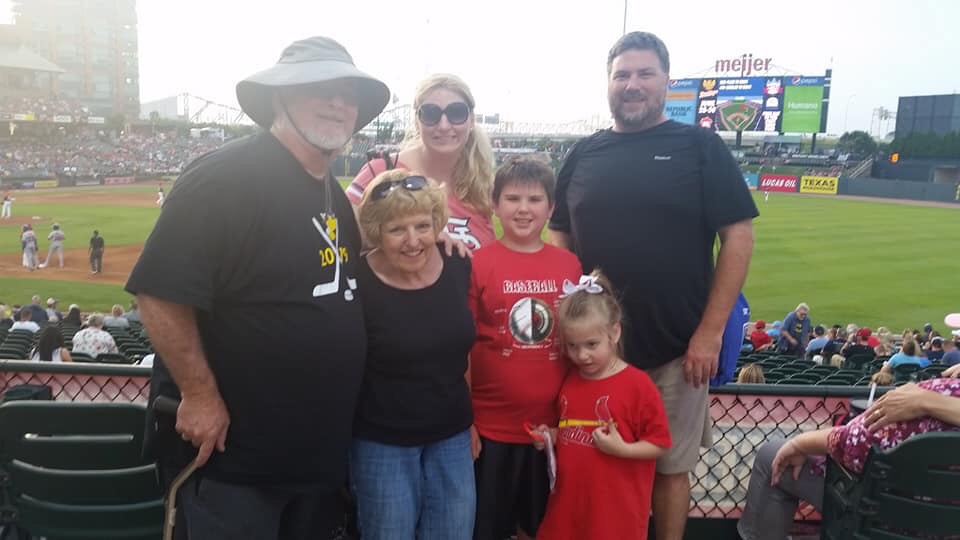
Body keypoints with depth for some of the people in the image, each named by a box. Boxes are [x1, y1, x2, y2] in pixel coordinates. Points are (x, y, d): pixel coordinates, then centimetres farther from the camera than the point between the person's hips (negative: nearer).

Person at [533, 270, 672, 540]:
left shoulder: (638, 385, -13)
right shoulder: (569, 381, 6)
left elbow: (660, 444, -9)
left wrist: (622, 449, -22)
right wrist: (552, 436, 1)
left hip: (617, 510, -5)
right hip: (569, 502, 5)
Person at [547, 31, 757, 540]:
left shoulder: (700, 146, -2)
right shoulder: (583, 154, 7)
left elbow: (738, 237, -5)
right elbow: (560, 240, 12)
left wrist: (710, 331, -11)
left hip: (676, 348, -2)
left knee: (670, 466, 11)